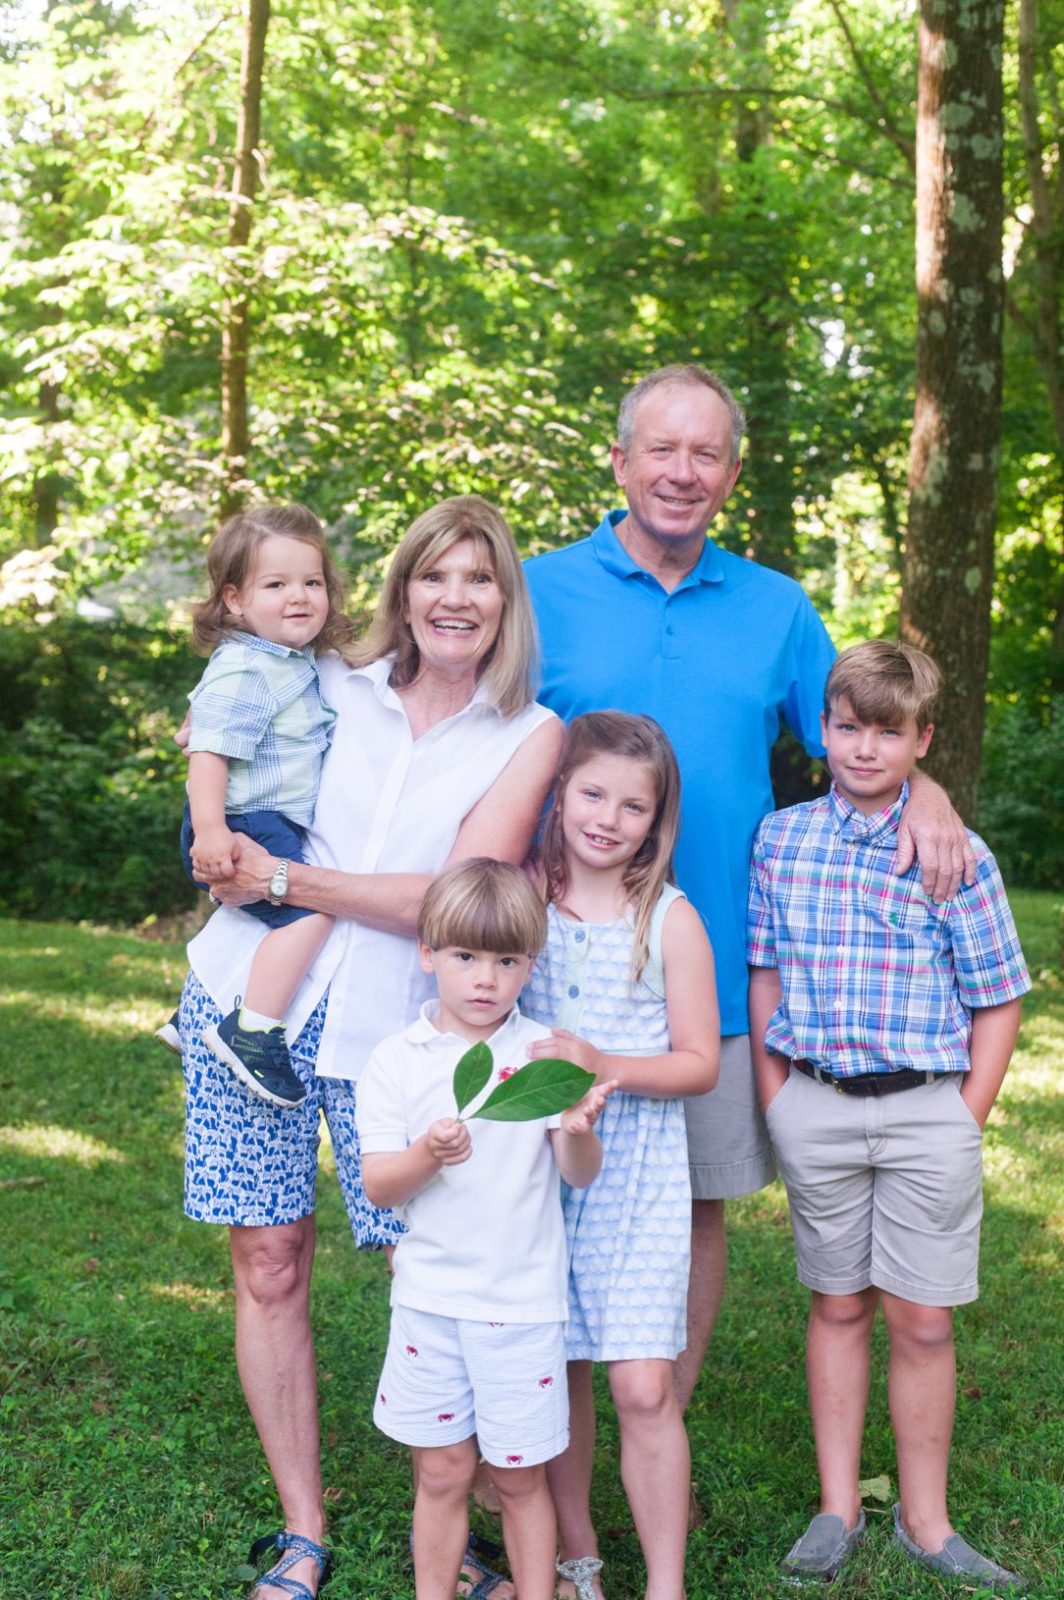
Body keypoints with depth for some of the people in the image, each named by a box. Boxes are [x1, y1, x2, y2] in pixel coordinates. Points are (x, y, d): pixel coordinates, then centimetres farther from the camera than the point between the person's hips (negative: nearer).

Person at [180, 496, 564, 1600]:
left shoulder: (528, 735, 1)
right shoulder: (329, 689, 8)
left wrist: (286, 879, -10)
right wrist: (231, 867, -1)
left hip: (389, 1028, -2)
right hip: (249, 995, 2)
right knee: (268, 1265, 3)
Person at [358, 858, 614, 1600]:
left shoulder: (544, 1053, -2)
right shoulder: (397, 1060, -2)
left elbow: (580, 1175, -4)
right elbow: (377, 1185, -5)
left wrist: (578, 1131, -26)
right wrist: (425, 1157, -25)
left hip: (524, 1297, 0)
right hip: (431, 1296, 1)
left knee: (521, 1475, 8)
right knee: (442, 1472, 10)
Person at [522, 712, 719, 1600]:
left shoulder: (671, 920, -2)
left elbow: (700, 1062, -2)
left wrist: (603, 1064, -16)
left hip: (639, 1172, -2)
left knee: (644, 1387, -7)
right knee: (558, 1377, 9)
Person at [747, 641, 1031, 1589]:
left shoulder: (957, 856, -4)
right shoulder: (781, 840, 3)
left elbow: (997, 1003, 0)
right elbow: (765, 975, 9)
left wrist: (966, 1122, -4)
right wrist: (776, 1105, 4)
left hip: (927, 1110, -2)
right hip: (815, 1105, 2)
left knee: (921, 1321, 5)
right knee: (839, 1306, 13)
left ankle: (925, 1519, 20)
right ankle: (839, 1509, 24)